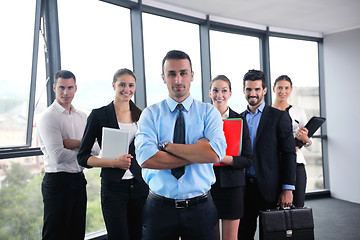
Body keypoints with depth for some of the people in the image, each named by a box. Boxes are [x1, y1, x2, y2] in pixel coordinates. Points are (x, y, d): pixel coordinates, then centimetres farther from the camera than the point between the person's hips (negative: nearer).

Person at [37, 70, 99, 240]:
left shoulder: (82, 116, 11)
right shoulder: (48, 116, -11)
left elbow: (95, 148, 4)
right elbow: (58, 156, -19)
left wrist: (76, 143, -13)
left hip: (79, 180, 7)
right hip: (57, 181, -7)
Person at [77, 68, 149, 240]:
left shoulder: (140, 115, 10)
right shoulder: (99, 115, -2)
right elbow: (83, 157, -3)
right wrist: (115, 162, -16)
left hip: (140, 185, 4)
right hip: (113, 186, -4)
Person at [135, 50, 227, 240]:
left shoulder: (208, 112, 1)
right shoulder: (150, 114, 0)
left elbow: (215, 153, -17)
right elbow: (145, 158, -15)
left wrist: (167, 146, -14)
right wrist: (197, 152, -15)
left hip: (200, 209, 0)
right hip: (160, 208, 0)